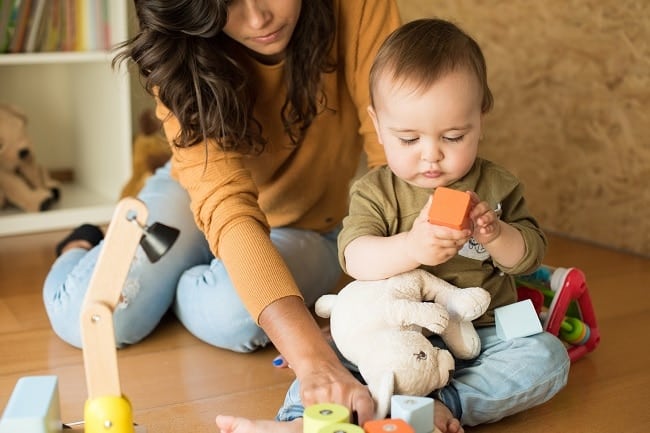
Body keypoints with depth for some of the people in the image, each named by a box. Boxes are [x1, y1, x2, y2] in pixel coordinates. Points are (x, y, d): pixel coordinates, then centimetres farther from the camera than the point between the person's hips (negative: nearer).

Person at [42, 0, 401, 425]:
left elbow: (394, 154, -27)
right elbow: (226, 203, -39)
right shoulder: (184, 57, -26)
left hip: (304, 226, 0)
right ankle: (81, 249, 18)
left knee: (233, 316, -31)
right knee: (90, 319, -20)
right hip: (196, 195, 0)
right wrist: (311, 356, -53)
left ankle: (172, 284, 8)